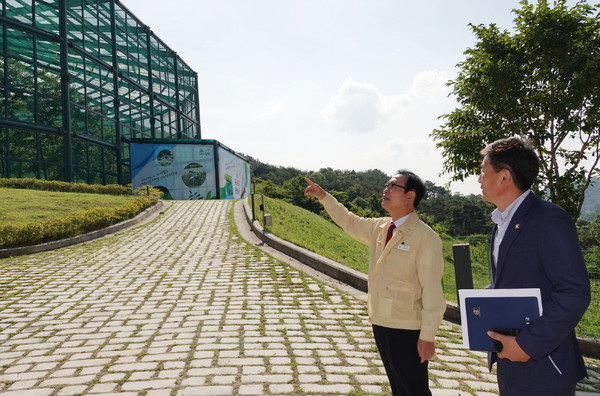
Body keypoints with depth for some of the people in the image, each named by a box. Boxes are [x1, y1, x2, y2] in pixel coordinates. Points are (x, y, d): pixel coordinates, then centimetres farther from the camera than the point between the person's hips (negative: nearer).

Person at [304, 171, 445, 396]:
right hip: (380, 323, 7)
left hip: (408, 329, -7)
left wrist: (428, 336, -19)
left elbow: (432, 290, -18)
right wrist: (324, 197, 16)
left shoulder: (425, 237, -15)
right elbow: (349, 221, 24)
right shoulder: (379, 228, 8)